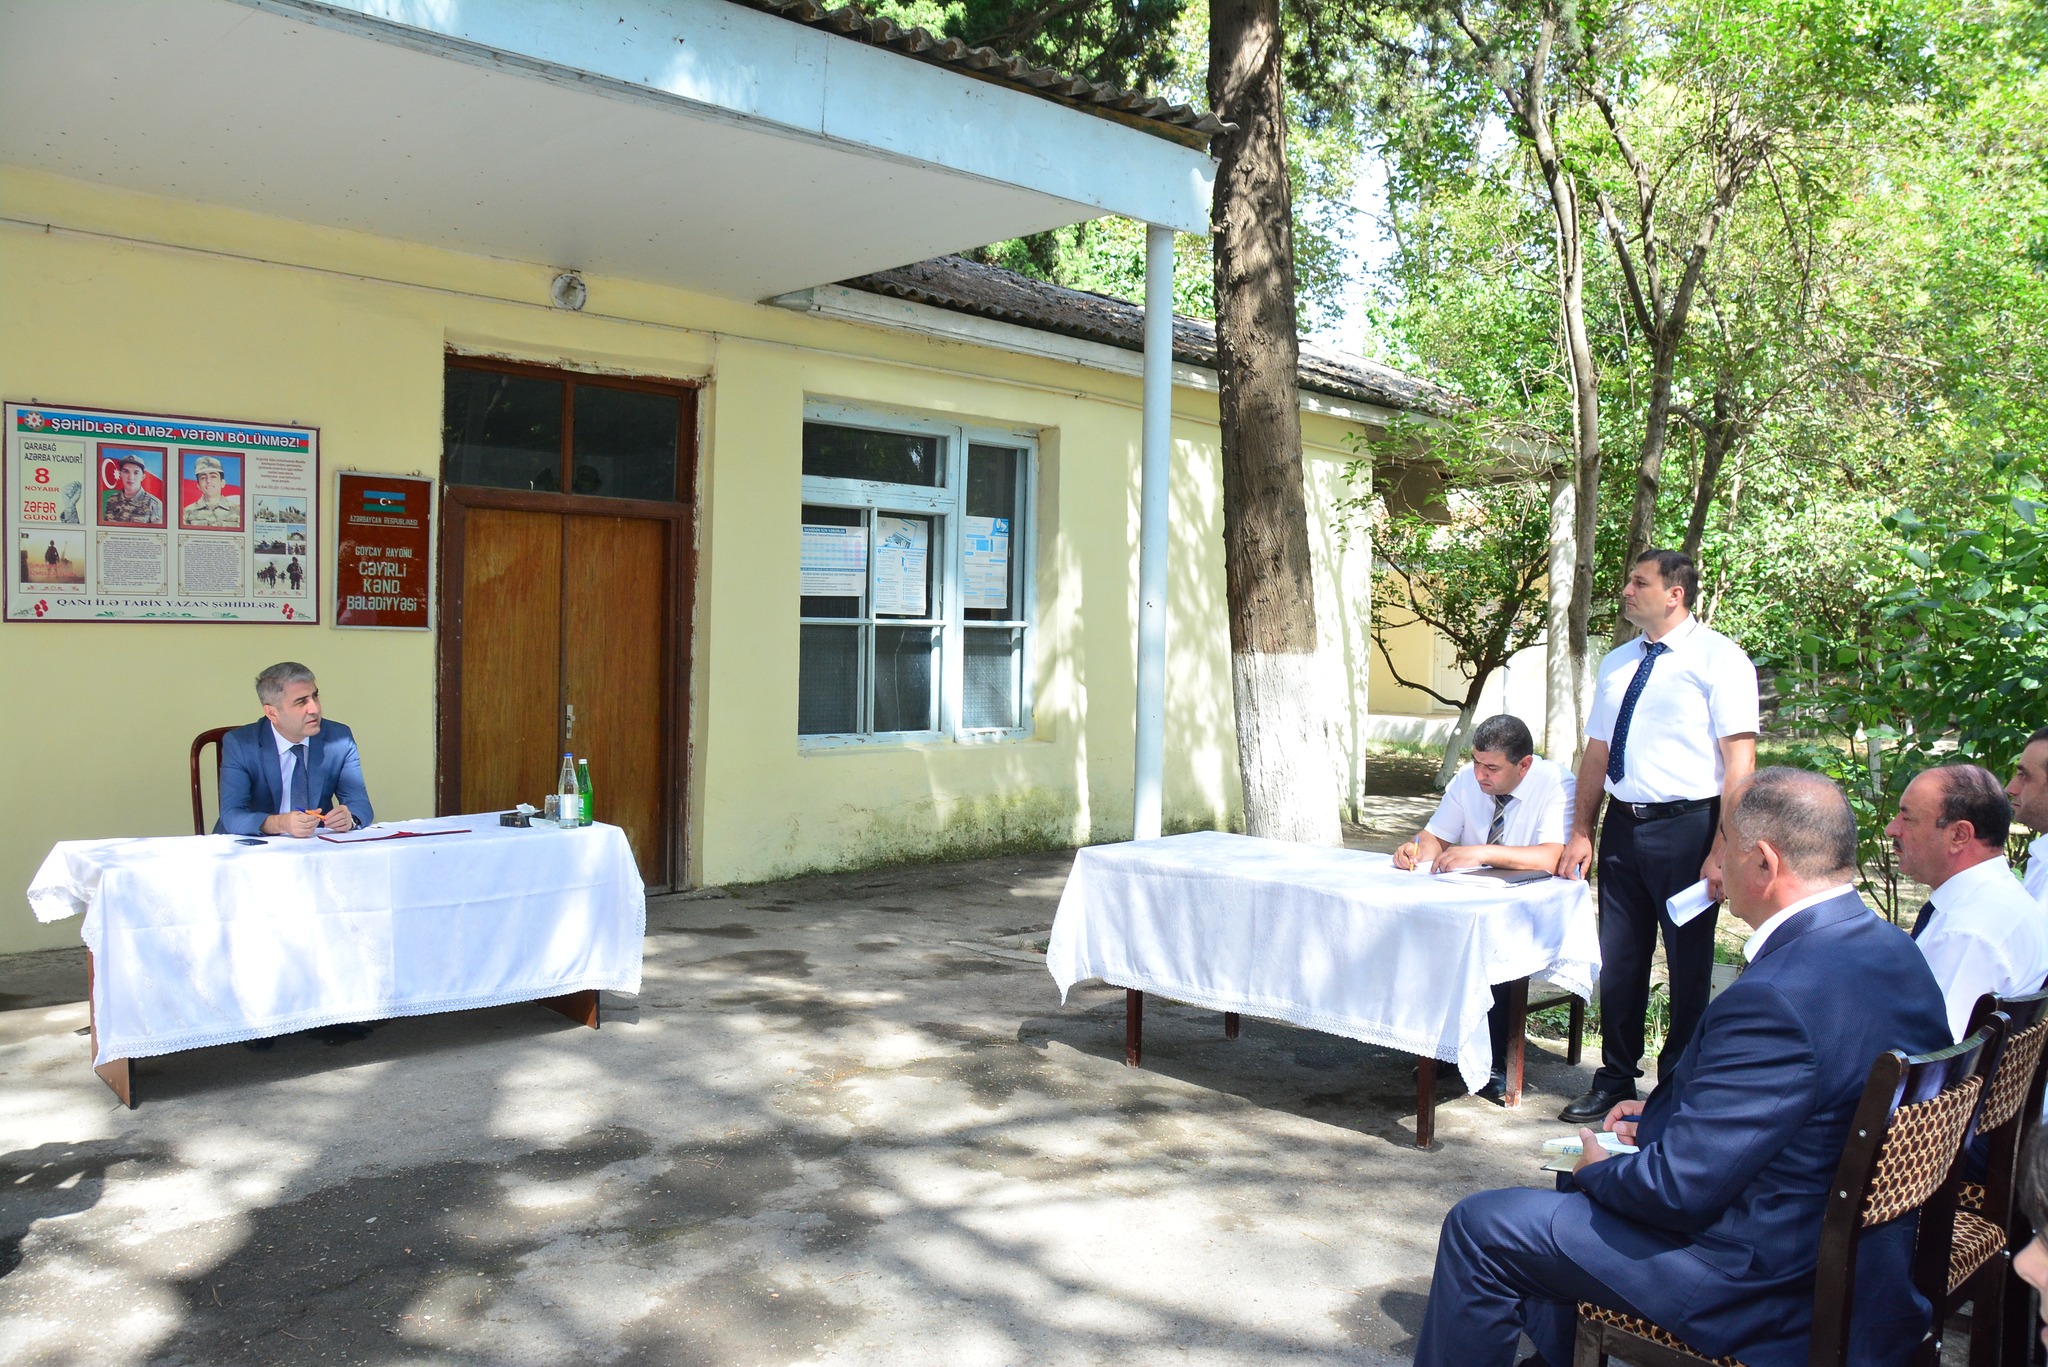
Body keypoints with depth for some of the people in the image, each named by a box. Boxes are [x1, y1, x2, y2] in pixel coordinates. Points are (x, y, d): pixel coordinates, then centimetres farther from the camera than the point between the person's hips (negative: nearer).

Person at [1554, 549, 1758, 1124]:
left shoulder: (1718, 659, -7)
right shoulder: (1617, 663, 13)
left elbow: (1739, 759, -12)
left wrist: (1724, 849, -18)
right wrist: (1580, 832, 9)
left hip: (1686, 826, -6)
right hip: (1623, 827, 6)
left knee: (1688, 967, 7)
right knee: (1619, 962, 12)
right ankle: (1615, 1081, 27)